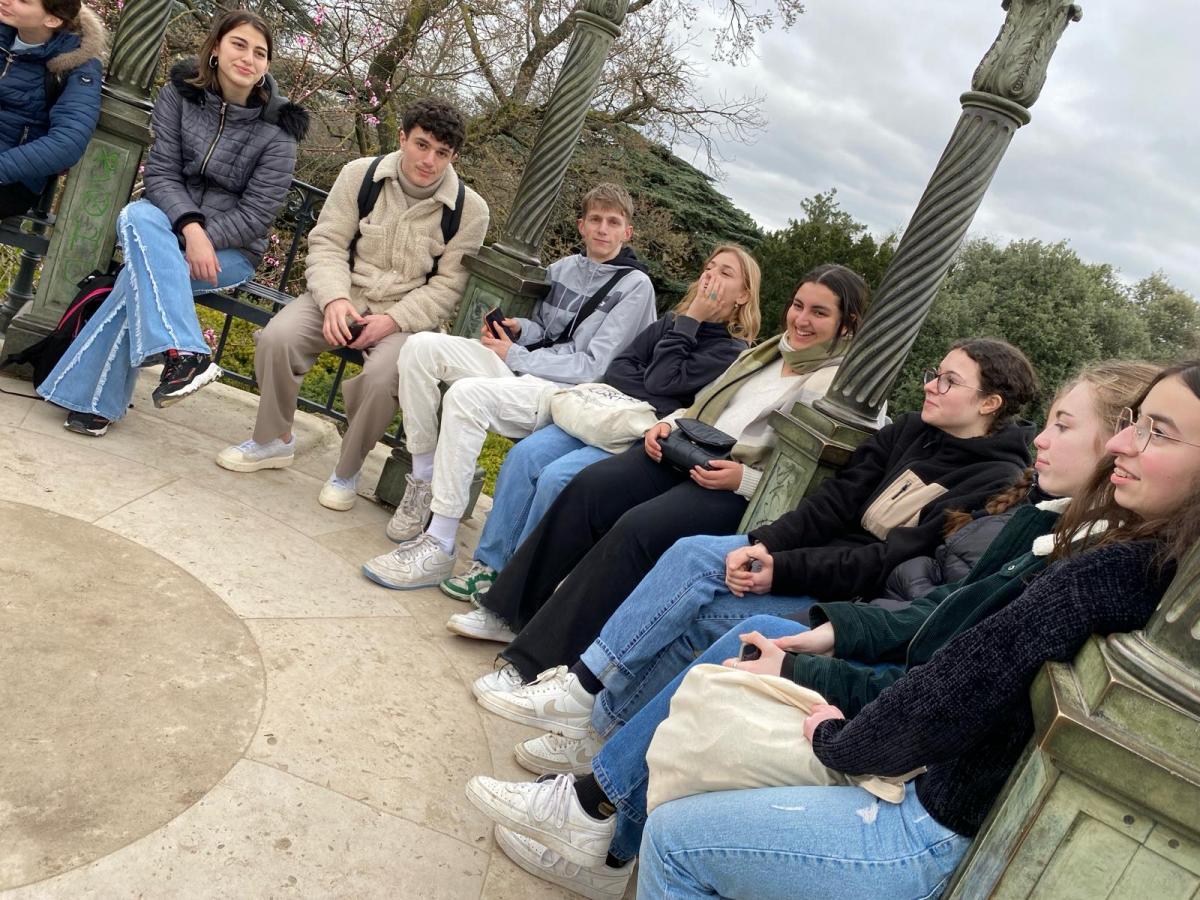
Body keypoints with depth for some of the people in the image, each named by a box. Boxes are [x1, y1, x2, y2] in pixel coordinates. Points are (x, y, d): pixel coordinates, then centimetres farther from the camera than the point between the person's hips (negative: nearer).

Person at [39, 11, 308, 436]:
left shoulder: (276, 132, -9)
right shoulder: (179, 94, -1)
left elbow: (255, 216, -12)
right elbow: (160, 173, -7)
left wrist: (203, 241, -25)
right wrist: (189, 228, -25)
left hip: (232, 249, -3)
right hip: (172, 223, 3)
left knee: (142, 273, -29)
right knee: (136, 217, -31)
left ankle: (95, 398, -20)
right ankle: (183, 352, -40)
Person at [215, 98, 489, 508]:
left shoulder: (470, 209, -6)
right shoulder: (361, 174, -1)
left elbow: (448, 286, -7)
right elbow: (327, 243, -1)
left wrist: (392, 320, -19)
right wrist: (335, 299, -19)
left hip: (406, 314, -2)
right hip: (344, 294, 2)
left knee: (383, 377, -33)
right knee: (277, 338, -24)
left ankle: (347, 470, -6)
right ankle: (273, 441, 3)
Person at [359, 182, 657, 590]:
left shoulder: (634, 286, -4)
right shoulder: (563, 268, 16)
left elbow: (595, 366, -10)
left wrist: (515, 356, -9)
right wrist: (518, 329, 1)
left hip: (566, 392, -7)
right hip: (521, 368, 7)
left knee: (467, 394, -34)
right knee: (421, 347, -14)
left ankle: (439, 547, -29)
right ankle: (423, 483, -7)